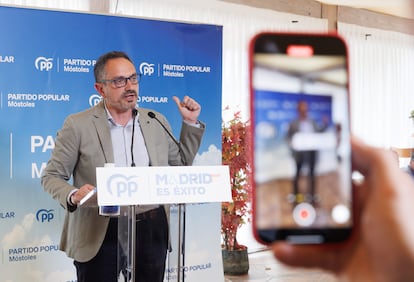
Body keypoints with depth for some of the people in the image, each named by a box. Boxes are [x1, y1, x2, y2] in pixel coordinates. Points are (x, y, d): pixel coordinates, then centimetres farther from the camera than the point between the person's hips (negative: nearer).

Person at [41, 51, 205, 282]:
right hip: (99, 235, -3)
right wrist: (73, 195, -21)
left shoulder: (157, 122, 8)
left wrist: (190, 123, 7)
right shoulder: (78, 125, -4)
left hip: (152, 230, 4)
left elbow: (181, 166, 17)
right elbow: (52, 176, -1)